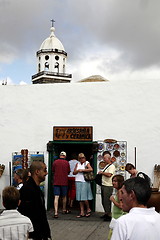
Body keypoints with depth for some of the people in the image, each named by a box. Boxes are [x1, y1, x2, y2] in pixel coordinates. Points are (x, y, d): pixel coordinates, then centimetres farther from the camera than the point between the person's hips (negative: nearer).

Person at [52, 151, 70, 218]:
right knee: (64, 196, 18)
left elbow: (53, 171, 9)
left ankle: (56, 212, -16)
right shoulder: (66, 163, -3)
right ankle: (64, 210, 34)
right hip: (64, 182, 1)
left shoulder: (55, 162, -3)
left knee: (56, 197, -5)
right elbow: (68, 172, 6)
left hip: (56, 182, -1)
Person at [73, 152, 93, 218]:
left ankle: (88, 209, 14)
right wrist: (78, 170, -7)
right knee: (80, 198, 4)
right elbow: (74, 173, 13)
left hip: (85, 182, -5)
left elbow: (91, 169, -16)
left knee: (84, 197, -8)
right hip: (78, 181, 5)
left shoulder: (87, 163, 2)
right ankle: (82, 212, 9)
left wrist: (82, 170, -13)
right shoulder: (77, 164, 16)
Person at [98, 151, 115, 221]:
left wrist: (102, 172, -13)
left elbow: (109, 174, -25)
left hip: (108, 186, -10)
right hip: (103, 185, 10)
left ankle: (109, 215, -2)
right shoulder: (106, 166, 18)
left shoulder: (112, 166, -11)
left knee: (107, 200, -8)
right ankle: (106, 213, 24)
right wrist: (101, 174, 11)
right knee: (103, 201, 14)